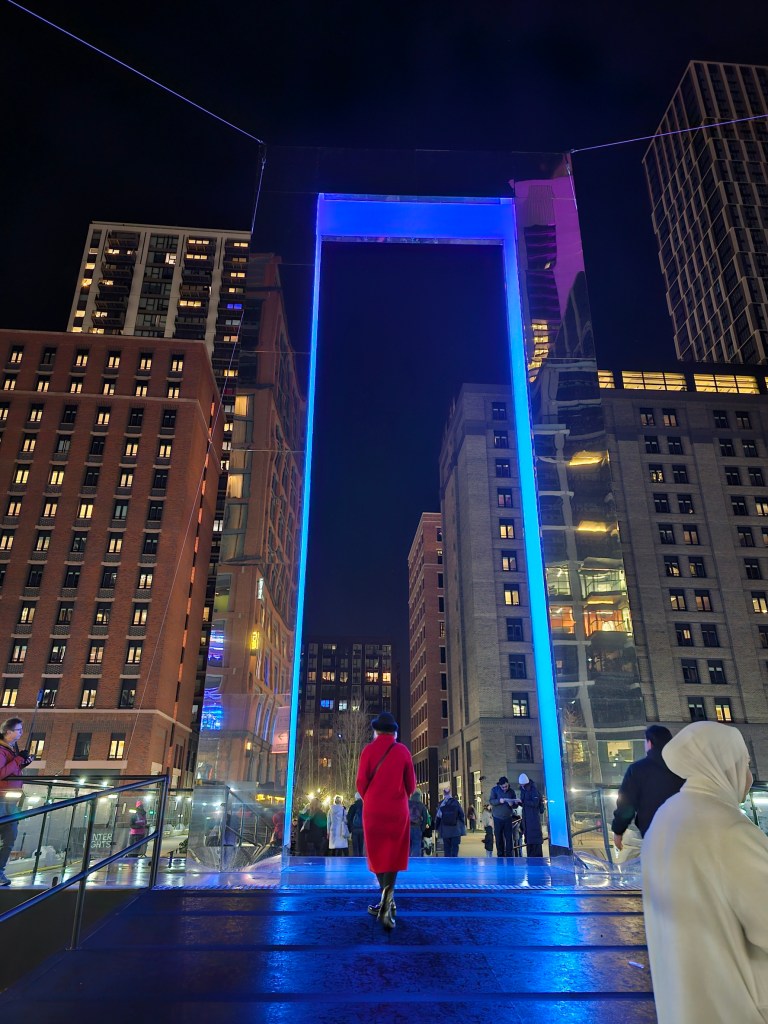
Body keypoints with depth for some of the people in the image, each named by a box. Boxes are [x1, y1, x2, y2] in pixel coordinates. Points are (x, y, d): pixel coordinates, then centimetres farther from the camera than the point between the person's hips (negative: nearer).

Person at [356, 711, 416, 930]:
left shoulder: (369, 749, -4)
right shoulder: (403, 751, -1)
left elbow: (361, 783, -5)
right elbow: (411, 785, 3)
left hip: (373, 810, 0)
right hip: (397, 810, 0)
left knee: (377, 853, 13)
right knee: (393, 855, 7)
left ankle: (387, 901, 13)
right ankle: (386, 898, -10)